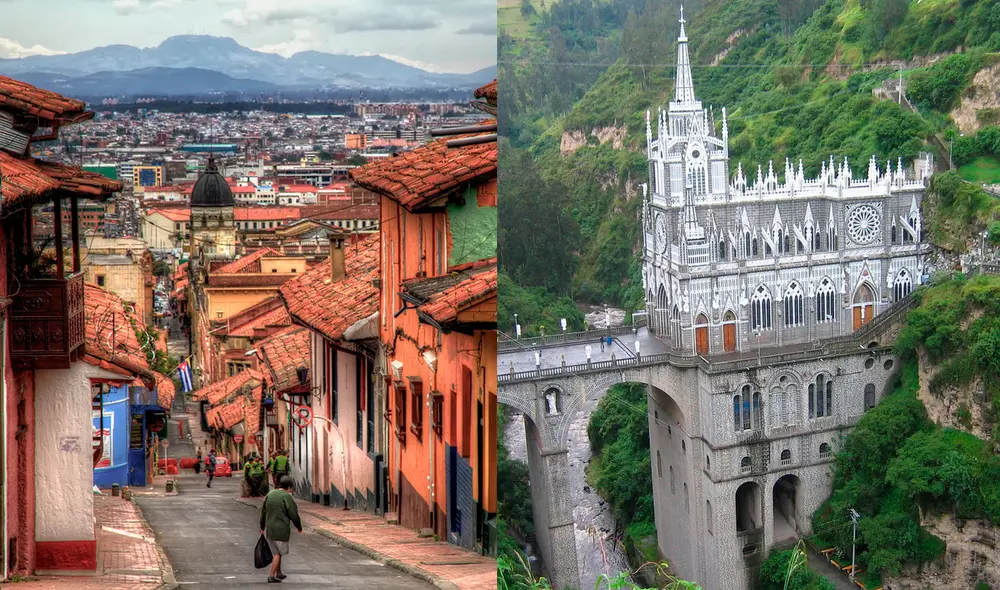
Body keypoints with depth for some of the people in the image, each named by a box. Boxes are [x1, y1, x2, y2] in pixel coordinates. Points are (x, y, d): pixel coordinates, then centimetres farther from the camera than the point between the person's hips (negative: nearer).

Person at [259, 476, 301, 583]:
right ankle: (271, 575, -1)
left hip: (269, 529, 6)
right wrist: (299, 527, 4)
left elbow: (263, 511, 14)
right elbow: (293, 515, -12)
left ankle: (279, 573, 30)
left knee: (276, 552, 19)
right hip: (281, 529, -6)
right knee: (278, 553, 3)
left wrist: (262, 527, 26)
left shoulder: (270, 494, 6)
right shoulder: (287, 496, -13)